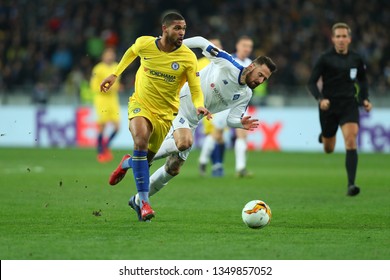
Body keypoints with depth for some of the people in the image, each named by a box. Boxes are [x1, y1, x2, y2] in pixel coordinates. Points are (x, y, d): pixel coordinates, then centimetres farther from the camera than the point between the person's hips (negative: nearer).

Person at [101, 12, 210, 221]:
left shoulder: (188, 57, -16)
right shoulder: (144, 44, -11)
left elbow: (195, 89, -14)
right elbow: (132, 51, 13)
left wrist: (199, 106, -35)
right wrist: (115, 74, 15)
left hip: (165, 113, 1)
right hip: (141, 104, -1)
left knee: (146, 158, 8)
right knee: (141, 140, -29)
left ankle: (127, 163, 49)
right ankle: (144, 201, -25)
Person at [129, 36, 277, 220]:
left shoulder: (245, 95, 4)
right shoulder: (227, 65, -15)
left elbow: (231, 120, 0)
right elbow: (202, 42, -10)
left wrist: (242, 123, -22)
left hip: (191, 122, 7)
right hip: (178, 102, -7)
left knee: (173, 169, 6)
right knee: (184, 142, -34)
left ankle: (139, 200, 23)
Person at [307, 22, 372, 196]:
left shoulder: (356, 59, 3)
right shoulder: (325, 59, -6)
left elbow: (362, 80, 20)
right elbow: (312, 82, -5)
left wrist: (365, 99, 6)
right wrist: (320, 99, -22)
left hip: (349, 105, 1)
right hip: (329, 106, -1)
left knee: (351, 141, -21)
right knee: (328, 150, 11)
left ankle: (351, 185, -23)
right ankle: (325, 136, 51)